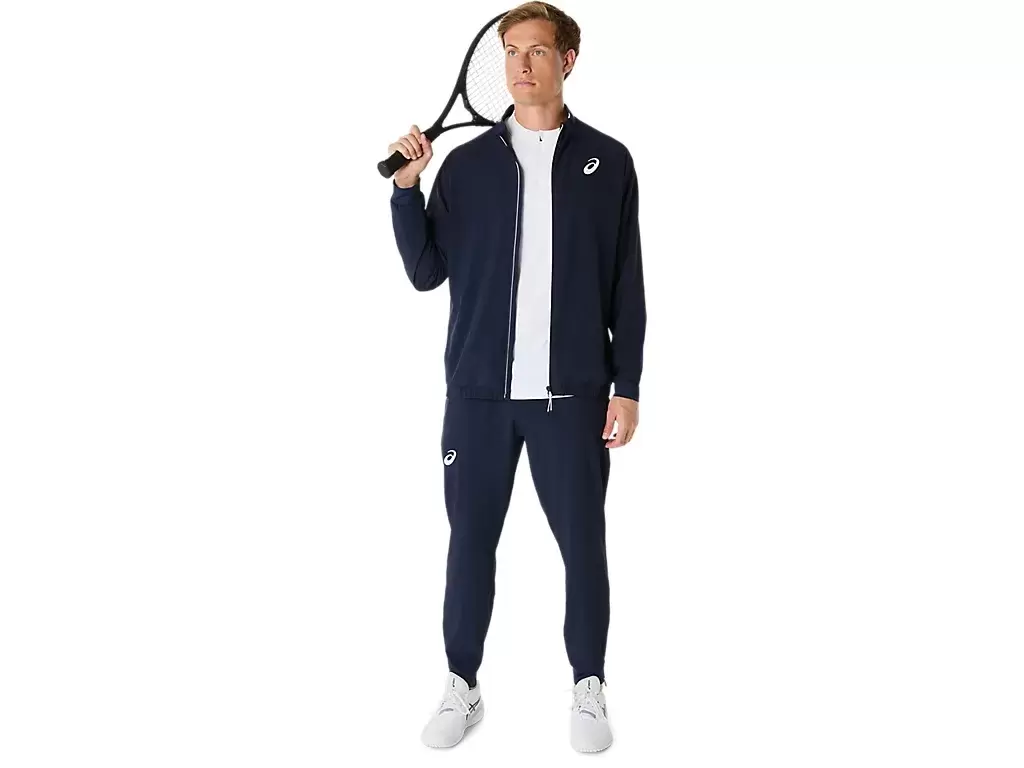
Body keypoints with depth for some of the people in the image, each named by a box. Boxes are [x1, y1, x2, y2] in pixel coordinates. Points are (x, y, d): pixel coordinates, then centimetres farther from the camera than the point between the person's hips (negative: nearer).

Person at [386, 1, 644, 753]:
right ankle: (462, 688, 25)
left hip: (572, 392, -1)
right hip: (478, 388, 2)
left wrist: (627, 387, -1)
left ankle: (589, 690, 25)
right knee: (471, 537, 8)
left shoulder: (607, 161, 3)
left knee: (583, 541, 6)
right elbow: (426, 272, 4)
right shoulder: (467, 161, 6)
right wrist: (406, 186, -8)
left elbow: (627, 286, 3)